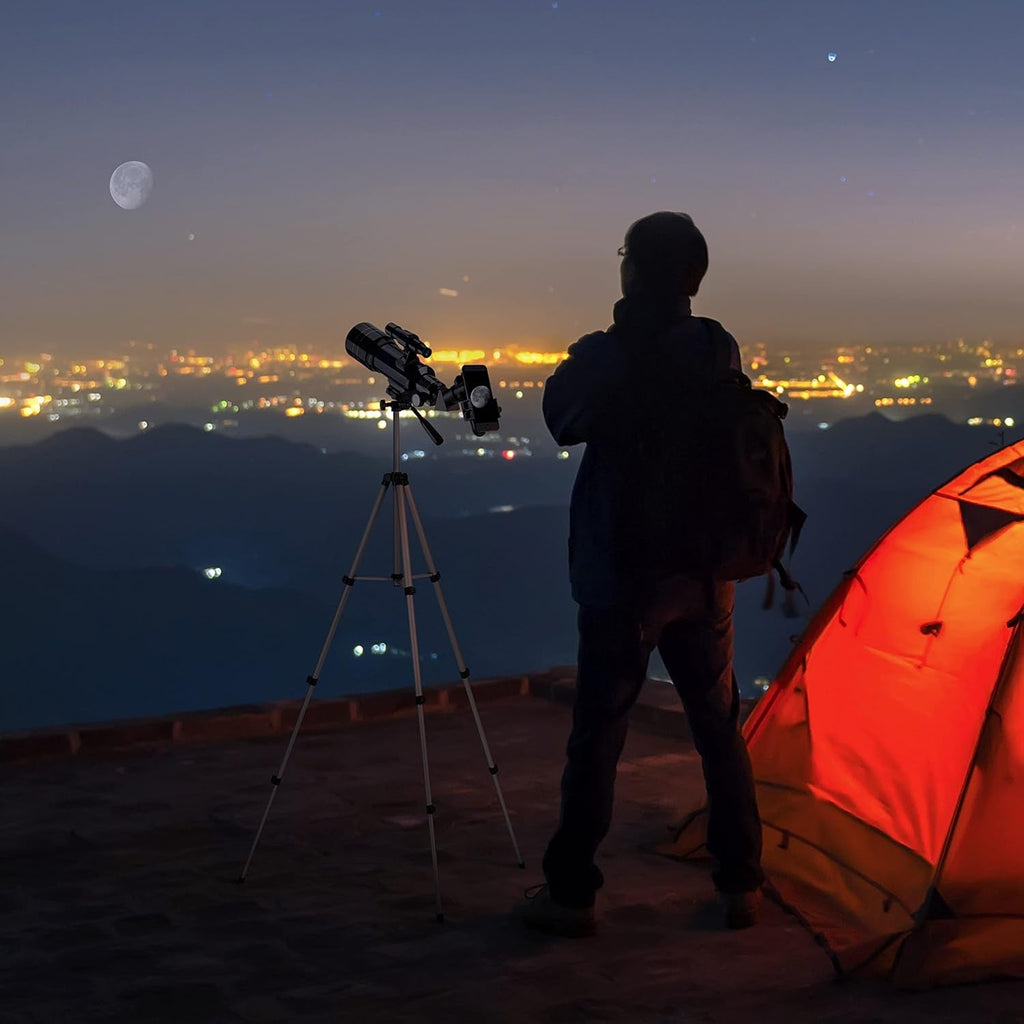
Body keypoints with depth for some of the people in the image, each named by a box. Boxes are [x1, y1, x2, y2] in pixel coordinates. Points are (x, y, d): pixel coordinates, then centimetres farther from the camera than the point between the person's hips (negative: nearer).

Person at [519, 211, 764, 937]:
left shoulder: (606, 355, -15)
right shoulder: (721, 351, 1)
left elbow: (561, 419, 0)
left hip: (622, 577, -5)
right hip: (704, 574, 5)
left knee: (598, 734, 3)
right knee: (720, 728, 14)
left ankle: (572, 893, 10)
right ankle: (742, 885, 19)